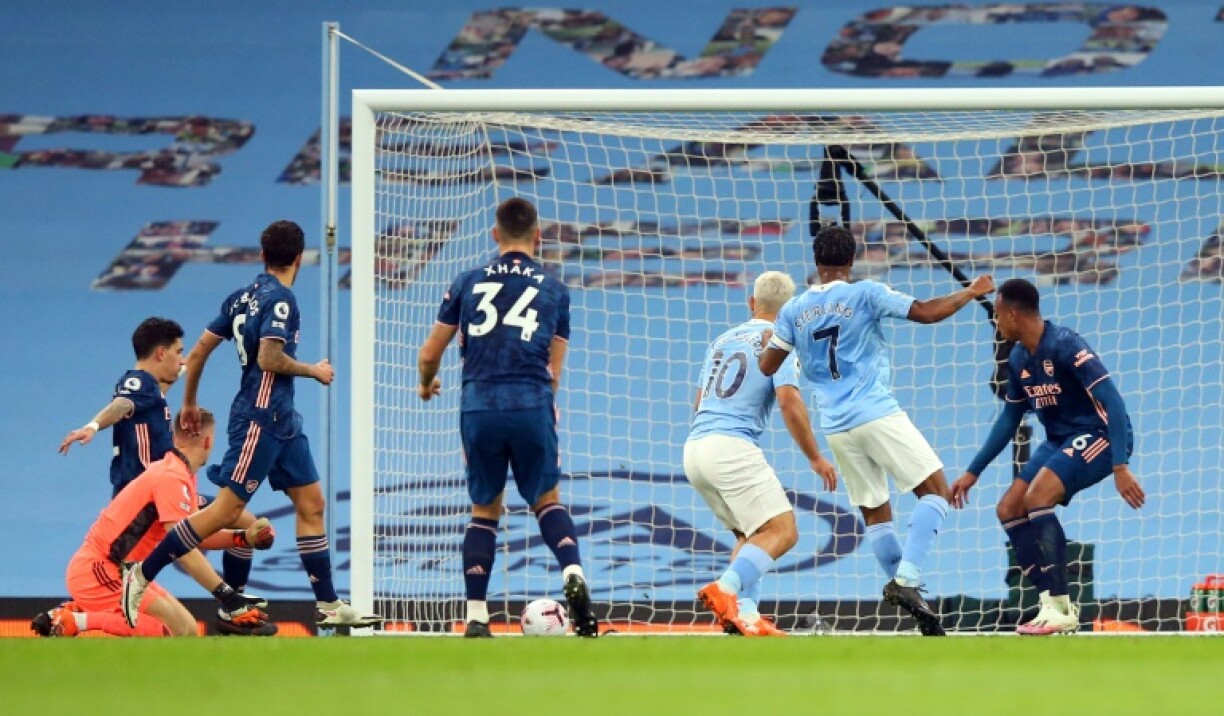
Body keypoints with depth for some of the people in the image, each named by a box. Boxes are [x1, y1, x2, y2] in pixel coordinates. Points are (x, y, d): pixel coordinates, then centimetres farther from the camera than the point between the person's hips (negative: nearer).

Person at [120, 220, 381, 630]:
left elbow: (199, 350, 13)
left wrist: (189, 404, 23)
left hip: (282, 420, 10)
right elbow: (269, 357, -24)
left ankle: (328, 606, 9)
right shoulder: (280, 298, -13)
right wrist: (314, 371, -9)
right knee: (227, 509, -10)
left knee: (311, 503, 9)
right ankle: (141, 575, -7)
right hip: (259, 418, -10)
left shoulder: (245, 296, 12)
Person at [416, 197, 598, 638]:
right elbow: (553, 373, 11)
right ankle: (573, 575, -10)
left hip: (478, 408, 1)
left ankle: (476, 618, 8)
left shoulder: (468, 283, 11)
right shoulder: (554, 291, 10)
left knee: (484, 510, 15)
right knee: (546, 500, 17)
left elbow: (429, 355, 16)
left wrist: (426, 383, 38)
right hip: (532, 408, -1)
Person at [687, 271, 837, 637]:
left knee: (752, 536, 17)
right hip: (733, 446, -8)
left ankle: (745, 613, -3)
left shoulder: (722, 340, 21)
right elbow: (788, 400, -12)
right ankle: (725, 588, -32)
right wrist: (815, 458, -5)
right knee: (782, 530, -10)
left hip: (695, 446, 8)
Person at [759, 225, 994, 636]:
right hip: (878, 414, -5)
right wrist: (971, 293, 8)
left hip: (836, 428, 5)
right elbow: (927, 312, -7)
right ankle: (907, 579, -20)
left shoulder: (794, 311, 7)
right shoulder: (866, 294, -4)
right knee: (935, 492, -3)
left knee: (875, 515, 14)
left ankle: (901, 586, 8)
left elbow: (766, 367, 11)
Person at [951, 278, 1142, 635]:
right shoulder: (1018, 360, 5)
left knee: (1036, 498, -27)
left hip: (1098, 436, -9)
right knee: (1008, 509, 1)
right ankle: (1055, 606, 2)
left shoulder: (1065, 346, -21)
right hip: (1059, 441, 9)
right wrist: (972, 472, 19)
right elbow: (1009, 419, 19)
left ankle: (1059, 608, -23)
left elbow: (1113, 403, -26)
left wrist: (1121, 467, -34)